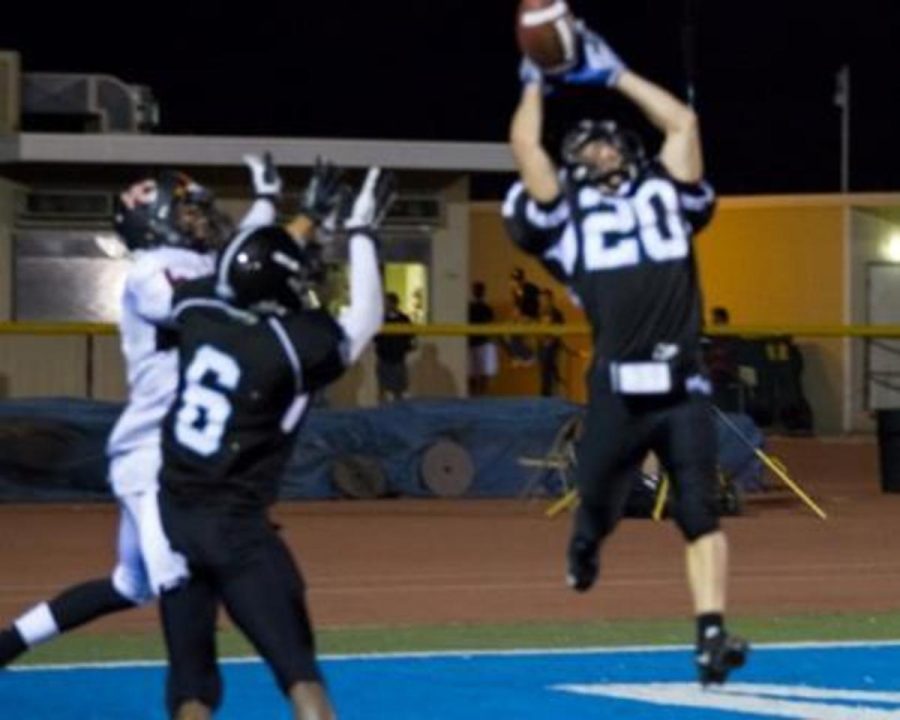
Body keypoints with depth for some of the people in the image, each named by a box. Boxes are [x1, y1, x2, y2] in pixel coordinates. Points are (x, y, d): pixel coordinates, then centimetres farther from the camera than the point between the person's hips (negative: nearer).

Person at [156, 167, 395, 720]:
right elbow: (364, 322, 3)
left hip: (172, 518, 5)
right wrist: (361, 231, 7)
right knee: (298, 669, -4)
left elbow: (243, 265, 23)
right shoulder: (293, 344, -12)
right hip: (234, 528, -5)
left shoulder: (199, 313, 1)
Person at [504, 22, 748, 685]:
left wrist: (613, 73, 25)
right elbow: (525, 146, 7)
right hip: (619, 393, -1)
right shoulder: (565, 214, 14)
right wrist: (538, 82, 19)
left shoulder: (664, 196, 20)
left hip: (684, 388, 1)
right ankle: (585, 547, 46)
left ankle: (712, 636, -17)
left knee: (700, 511, -10)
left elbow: (683, 123, 20)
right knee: (598, 509, 9)